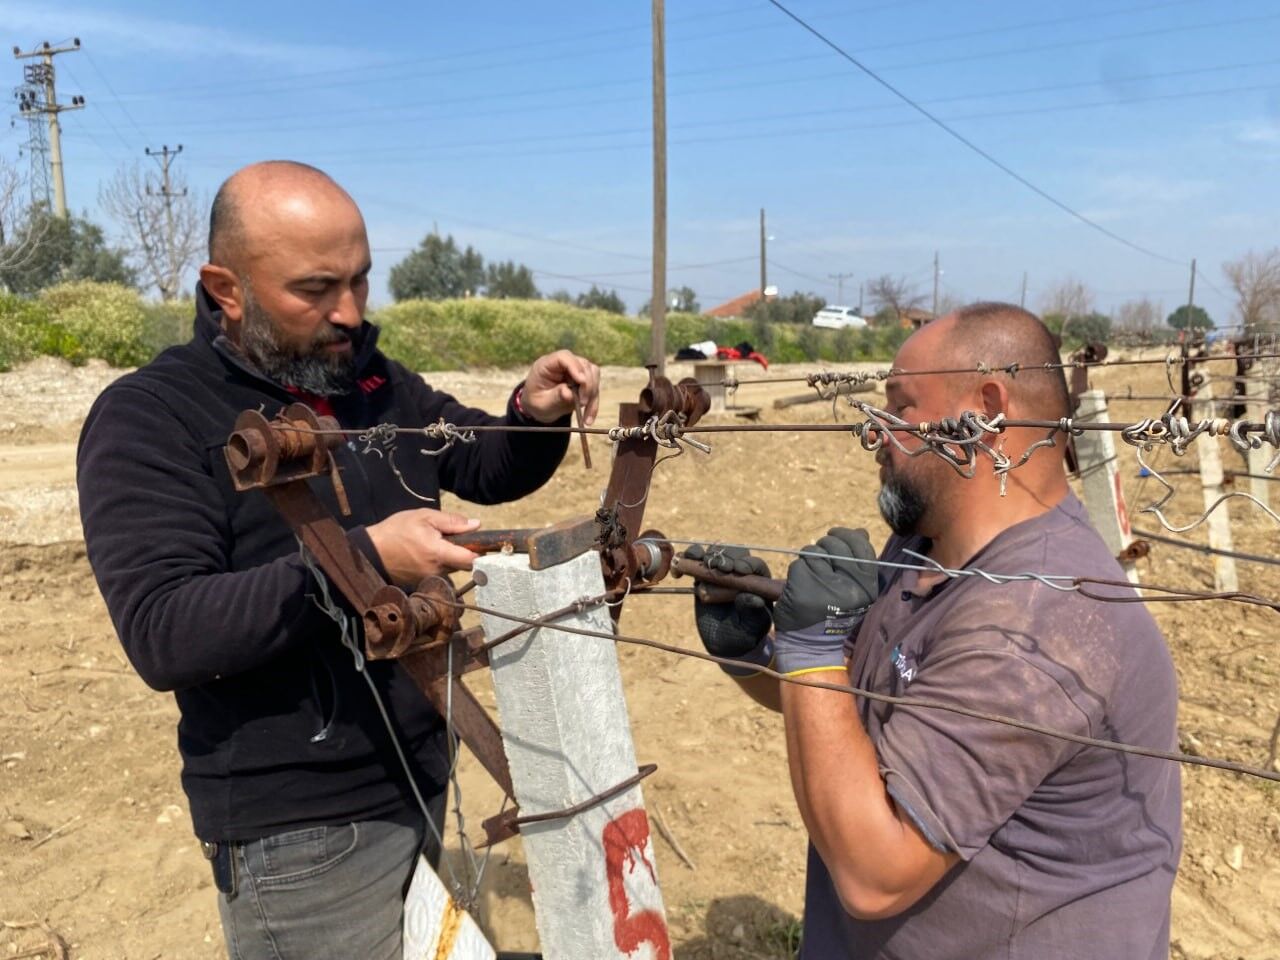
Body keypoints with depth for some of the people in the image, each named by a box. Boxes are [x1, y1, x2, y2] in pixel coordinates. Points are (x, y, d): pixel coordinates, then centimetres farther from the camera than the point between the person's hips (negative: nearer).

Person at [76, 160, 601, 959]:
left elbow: (487, 468, 12)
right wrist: (364, 558, -33)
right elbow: (161, 632, -25)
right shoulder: (148, 420, -15)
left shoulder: (376, 381, 2)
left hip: (427, 780, 7)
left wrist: (534, 417, -10)